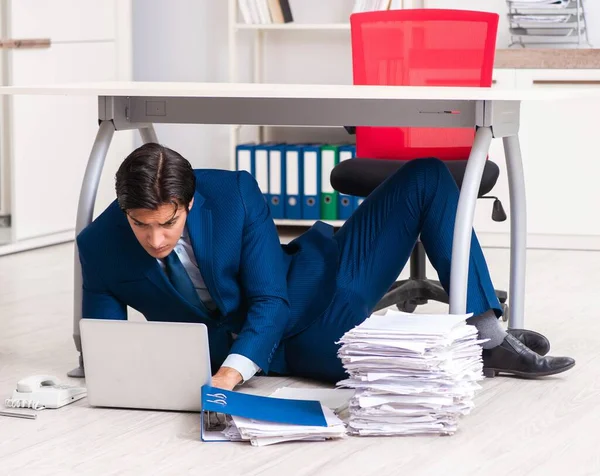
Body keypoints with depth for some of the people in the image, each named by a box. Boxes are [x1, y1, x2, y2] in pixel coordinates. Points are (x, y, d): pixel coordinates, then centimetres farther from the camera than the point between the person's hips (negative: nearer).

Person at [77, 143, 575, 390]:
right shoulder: (99, 247, -17)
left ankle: (486, 333, -8)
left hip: (311, 296, 1)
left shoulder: (235, 194, -21)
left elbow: (269, 302, -19)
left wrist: (230, 373, -36)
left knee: (428, 176, -14)